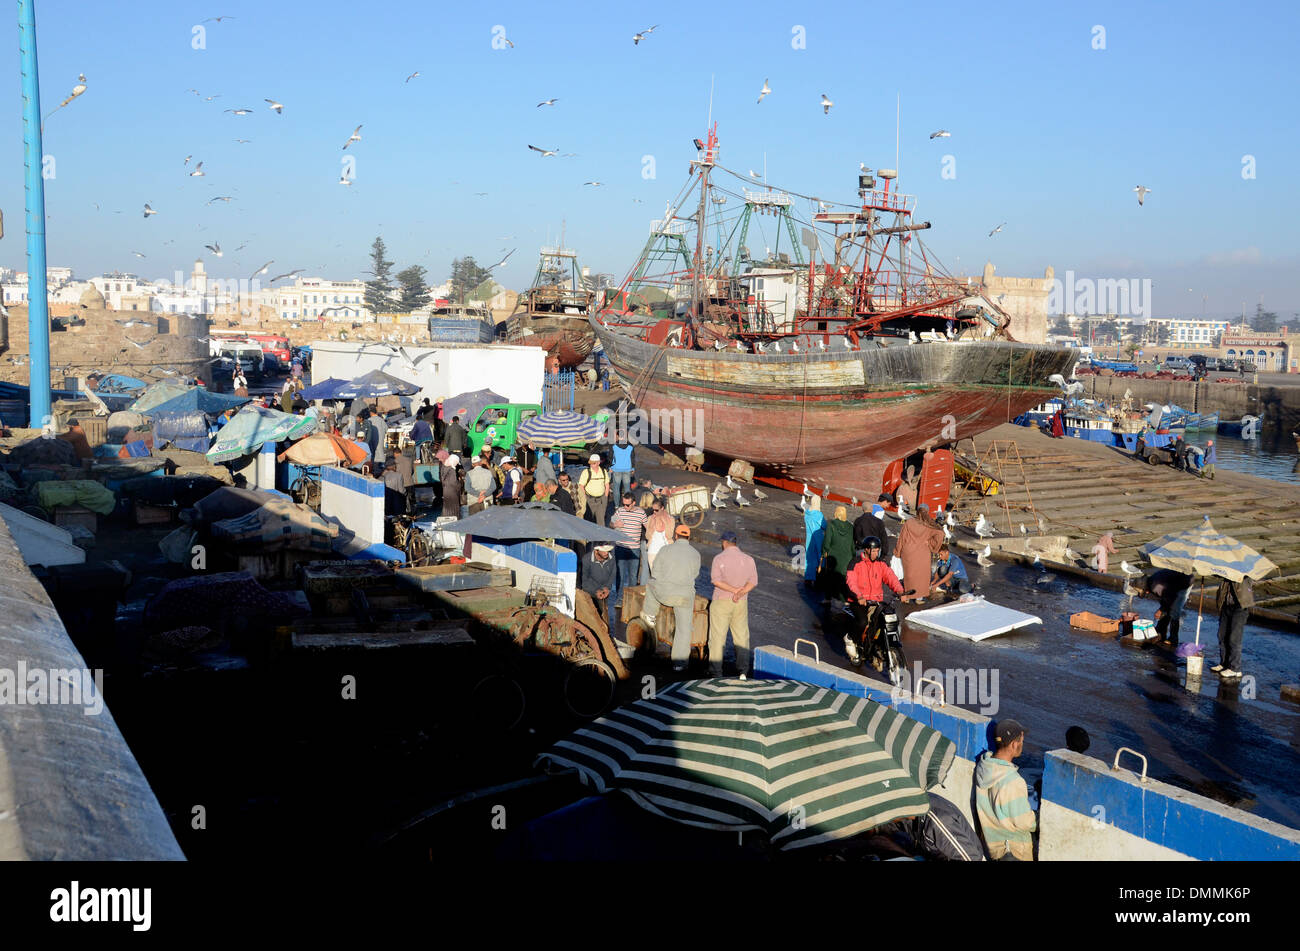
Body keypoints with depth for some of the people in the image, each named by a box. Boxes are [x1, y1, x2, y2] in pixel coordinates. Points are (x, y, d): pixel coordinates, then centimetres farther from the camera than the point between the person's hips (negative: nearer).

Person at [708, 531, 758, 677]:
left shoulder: (719, 558, -10)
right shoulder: (748, 559, 2)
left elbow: (715, 580, -18)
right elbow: (753, 581, -5)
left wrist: (735, 590, -17)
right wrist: (741, 592, -16)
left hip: (721, 601, -3)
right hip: (741, 603, 3)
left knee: (717, 636, 3)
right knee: (741, 635, 11)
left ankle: (715, 672, 5)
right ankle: (742, 671, 11)